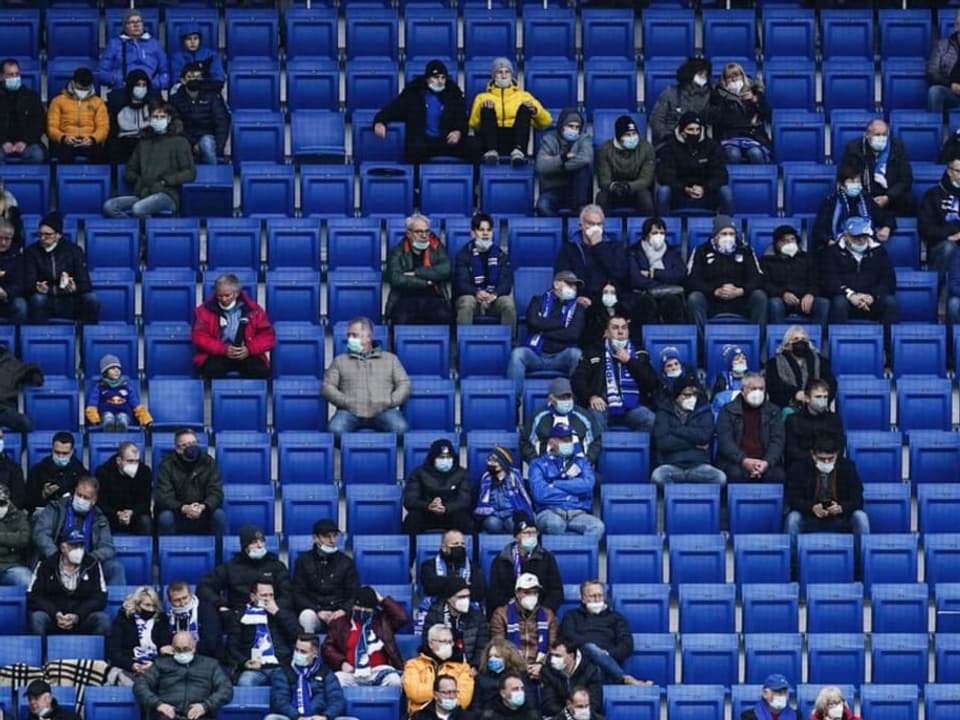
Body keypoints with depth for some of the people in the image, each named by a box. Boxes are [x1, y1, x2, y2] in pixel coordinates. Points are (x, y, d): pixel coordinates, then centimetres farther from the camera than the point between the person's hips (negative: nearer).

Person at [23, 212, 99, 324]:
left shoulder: (74, 250, 2)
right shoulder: (31, 252, 2)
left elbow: (85, 284, -4)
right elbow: (29, 282, -6)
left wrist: (75, 288, -29)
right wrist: (38, 288, -31)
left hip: (70, 304, 1)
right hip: (45, 304, -1)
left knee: (91, 299, -27)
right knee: (37, 299, -34)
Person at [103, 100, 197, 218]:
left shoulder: (179, 141, 9)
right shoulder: (144, 142, 23)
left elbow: (190, 173, 0)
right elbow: (128, 171, 27)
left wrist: (164, 182, -9)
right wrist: (137, 180, 5)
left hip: (168, 195, -5)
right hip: (142, 195, 5)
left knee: (138, 208, -38)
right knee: (109, 206, -24)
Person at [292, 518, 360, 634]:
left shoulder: (346, 561, 11)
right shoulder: (304, 561, 7)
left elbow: (355, 593, 6)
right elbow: (298, 594, 2)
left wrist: (343, 610, -16)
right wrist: (318, 612, -15)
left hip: (339, 613, 0)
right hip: (314, 612, 0)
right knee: (307, 616, -36)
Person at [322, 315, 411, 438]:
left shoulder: (390, 359, 22)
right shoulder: (340, 360, 24)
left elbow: (404, 384, 14)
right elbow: (327, 387, 13)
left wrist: (389, 402, -5)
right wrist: (346, 401, -6)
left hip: (382, 411, 0)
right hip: (351, 412, 0)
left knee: (399, 427, -35)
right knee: (335, 429, -36)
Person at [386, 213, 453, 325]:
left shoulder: (437, 248, 13)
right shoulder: (397, 252, 9)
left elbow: (445, 270, -5)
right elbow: (395, 279, -6)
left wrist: (416, 273, -7)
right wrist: (425, 283, -5)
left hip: (434, 299, 1)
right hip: (405, 299, -1)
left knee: (444, 316, -31)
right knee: (401, 320, -33)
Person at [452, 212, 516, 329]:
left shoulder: (501, 254, 10)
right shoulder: (463, 254, 3)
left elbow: (506, 281, 0)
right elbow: (461, 283, -7)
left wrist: (495, 294, -23)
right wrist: (476, 293, -29)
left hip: (495, 297, 1)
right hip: (471, 295, -1)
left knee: (508, 305, -30)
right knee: (466, 304, -36)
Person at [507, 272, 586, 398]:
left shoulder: (576, 307, 15)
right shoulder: (539, 301, 15)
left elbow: (574, 334, -3)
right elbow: (533, 322, -6)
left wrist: (544, 331, -4)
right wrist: (562, 323, -1)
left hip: (561, 357, 0)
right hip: (536, 354, 0)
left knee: (576, 354, -32)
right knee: (518, 353, -30)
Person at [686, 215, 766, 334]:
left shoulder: (744, 250, 11)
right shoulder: (702, 251, 7)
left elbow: (757, 279, 1)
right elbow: (693, 281, -4)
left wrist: (739, 291, -19)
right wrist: (716, 292, -19)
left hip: (740, 302, 1)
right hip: (712, 303, -1)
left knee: (759, 296, -26)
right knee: (694, 298, -30)